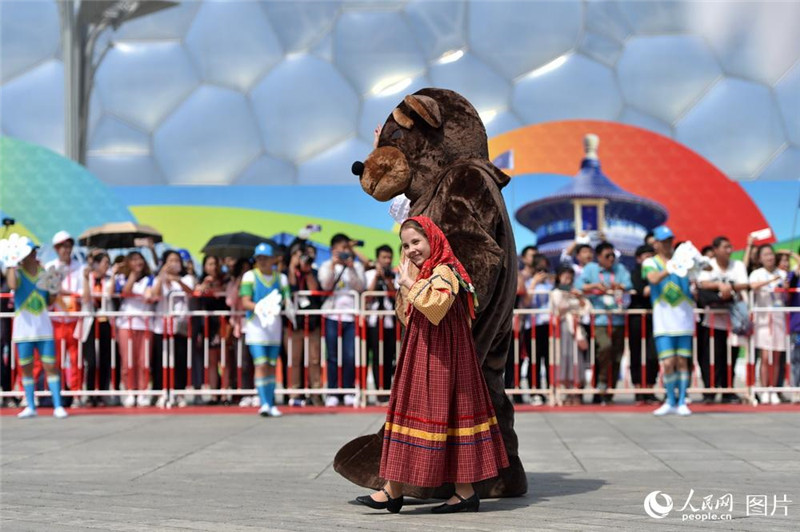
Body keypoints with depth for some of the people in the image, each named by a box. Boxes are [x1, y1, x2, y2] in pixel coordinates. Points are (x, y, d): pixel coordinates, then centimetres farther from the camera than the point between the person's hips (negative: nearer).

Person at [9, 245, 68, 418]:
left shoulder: (43, 273, 8)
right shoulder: (17, 272, -1)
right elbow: (12, 285, -27)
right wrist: (12, 265, -17)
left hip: (43, 327, 1)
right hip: (23, 327, -1)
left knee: (51, 366, -3)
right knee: (26, 368, 4)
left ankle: (58, 406, -1)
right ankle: (30, 407, 13)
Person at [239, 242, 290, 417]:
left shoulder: (281, 278, 13)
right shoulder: (250, 276, 4)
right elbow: (245, 303, -5)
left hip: (274, 325, 3)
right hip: (256, 325, -3)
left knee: (271, 366, 7)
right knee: (261, 365, -13)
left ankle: (271, 404, 13)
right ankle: (264, 403, -17)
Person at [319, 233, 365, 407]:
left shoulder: (357, 266, 13)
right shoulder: (326, 265, 11)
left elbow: (360, 286, -2)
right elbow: (326, 285, -5)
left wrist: (351, 267, -10)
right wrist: (333, 265, -12)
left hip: (351, 315, 1)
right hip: (332, 316, -1)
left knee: (350, 356, -5)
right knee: (333, 356, 0)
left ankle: (349, 392, 5)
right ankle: (332, 394, 3)